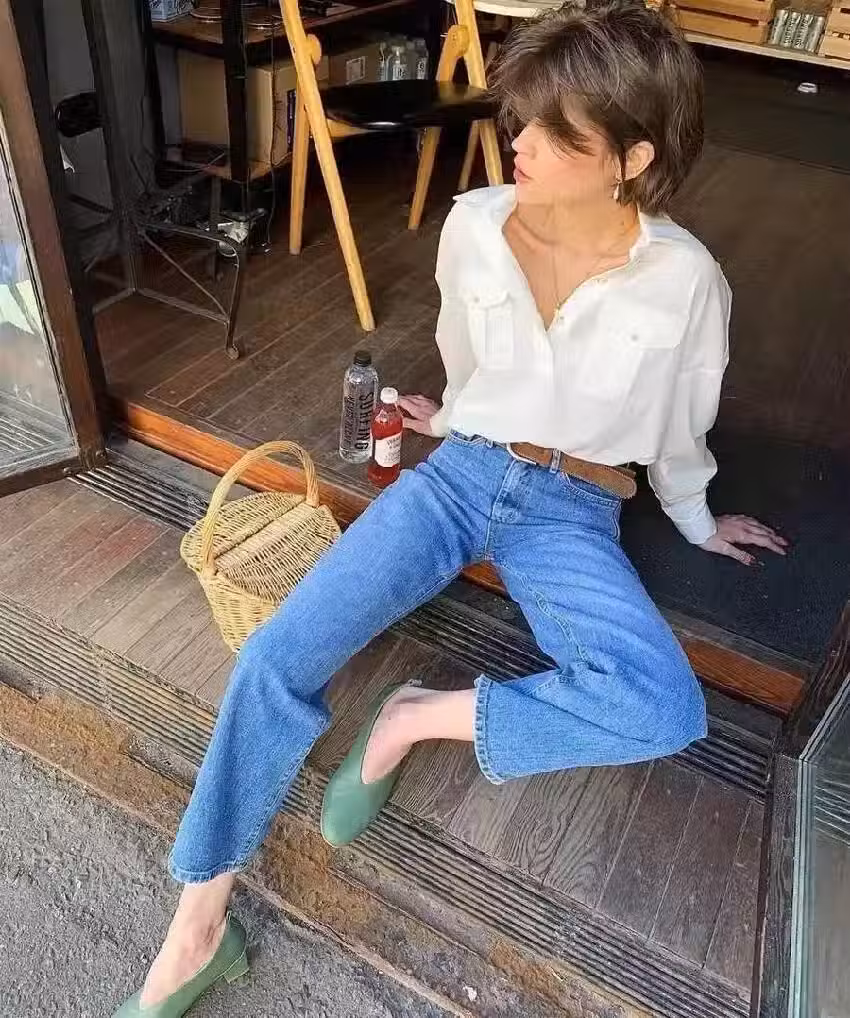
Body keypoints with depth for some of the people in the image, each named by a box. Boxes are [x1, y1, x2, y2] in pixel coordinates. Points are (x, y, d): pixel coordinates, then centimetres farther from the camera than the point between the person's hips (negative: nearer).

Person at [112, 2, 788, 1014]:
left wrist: (699, 522, 22)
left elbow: (677, 427, 9)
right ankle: (197, 925, 0)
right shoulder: (474, 225, -5)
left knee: (668, 711, -29)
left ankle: (419, 717, -12)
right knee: (277, 657, -16)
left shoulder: (684, 280, -10)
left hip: (572, 512, -1)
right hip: (461, 472, 2)